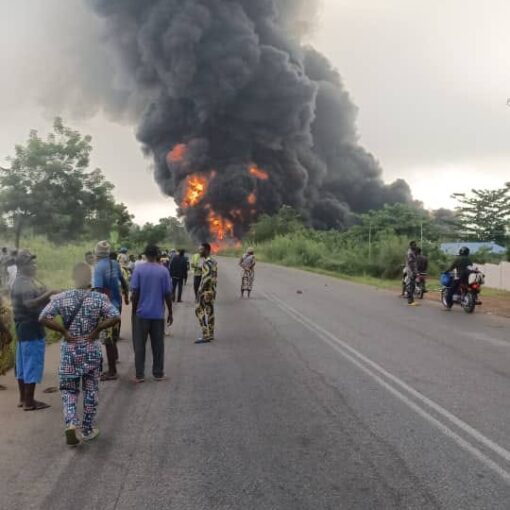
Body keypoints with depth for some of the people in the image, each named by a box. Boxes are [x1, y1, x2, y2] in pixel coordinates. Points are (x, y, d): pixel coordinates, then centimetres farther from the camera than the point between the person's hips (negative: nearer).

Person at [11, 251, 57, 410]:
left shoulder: (23, 281, 15)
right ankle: (29, 402, 1)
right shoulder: (24, 283, -18)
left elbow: (32, 301, 20)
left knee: (23, 365, 15)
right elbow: (30, 304, -32)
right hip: (31, 328, -11)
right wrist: (48, 293, -31)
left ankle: (23, 399, 24)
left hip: (24, 327, 11)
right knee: (32, 365, -5)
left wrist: (44, 293, 6)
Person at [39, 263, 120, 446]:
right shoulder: (99, 298, -10)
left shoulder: (61, 298, -6)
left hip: (69, 350, 1)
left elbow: (43, 318, -14)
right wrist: (97, 330, -9)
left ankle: (71, 424, -6)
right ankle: (88, 429, 22)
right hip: (91, 350, -1)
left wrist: (64, 331, -7)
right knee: (90, 391, 13)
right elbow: (115, 317, -20)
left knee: (69, 390, 14)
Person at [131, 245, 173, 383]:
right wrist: (170, 313, 7)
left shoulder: (138, 269, -4)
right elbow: (168, 294, -2)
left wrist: (134, 310, 5)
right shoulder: (163, 271, -3)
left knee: (139, 345, 7)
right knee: (158, 345, 10)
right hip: (158, 314, 1)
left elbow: (134, 292, -7)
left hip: (141, 313, 0)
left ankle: (139, 375, 8)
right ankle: (158, 373, 17)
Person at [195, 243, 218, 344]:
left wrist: (201, 290, -21)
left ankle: (206, 335, -7)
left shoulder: (207, 262, -17)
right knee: (209, 312, 12)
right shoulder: (213, 262, 14)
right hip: (212, 291, 10)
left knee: (199, 311, -6)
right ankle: (210, 335, 18)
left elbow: (207, 278, -25)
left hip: (206, 291, -10)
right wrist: (212, 287, 18)